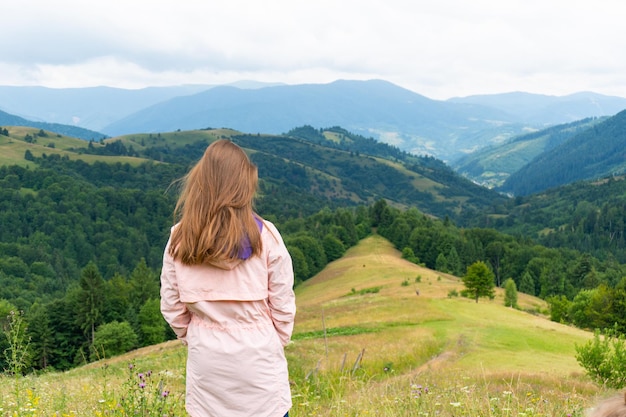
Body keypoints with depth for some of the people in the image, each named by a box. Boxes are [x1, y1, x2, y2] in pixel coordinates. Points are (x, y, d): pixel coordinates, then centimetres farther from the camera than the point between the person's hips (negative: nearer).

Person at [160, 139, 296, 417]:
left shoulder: (179, 239, -5)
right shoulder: (264, 236, -11)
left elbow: (171, 306, 1)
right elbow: (282, 303, -5)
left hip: (206, 359, 2)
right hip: (257, 354, -2)